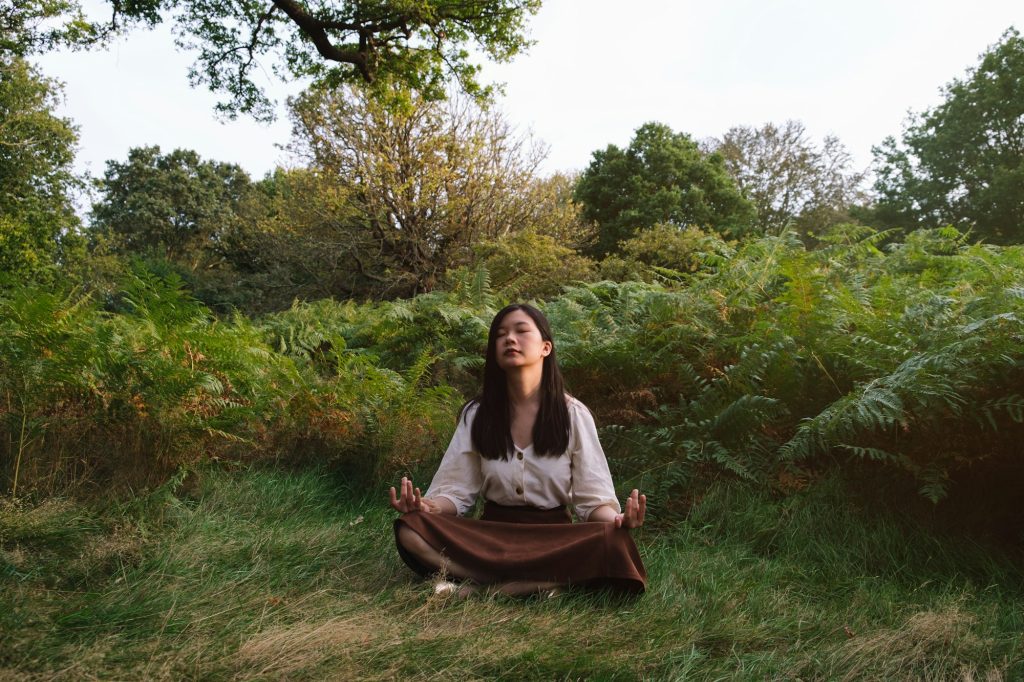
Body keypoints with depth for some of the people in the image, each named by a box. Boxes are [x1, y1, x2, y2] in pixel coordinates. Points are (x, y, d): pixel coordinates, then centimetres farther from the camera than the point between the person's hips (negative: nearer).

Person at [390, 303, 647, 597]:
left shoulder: (573, 414, -2)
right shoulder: (476, 414, 2)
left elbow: (593, 495, -4)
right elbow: (456, 489, -1)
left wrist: (616, 520, -27)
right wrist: (428, 506, -24)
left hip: (553, 536, -1)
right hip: (491, 533, 1)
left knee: (611, 545, -34)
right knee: (410, 531, -26)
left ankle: (478, 588, -26)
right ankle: (540, 585, -26)